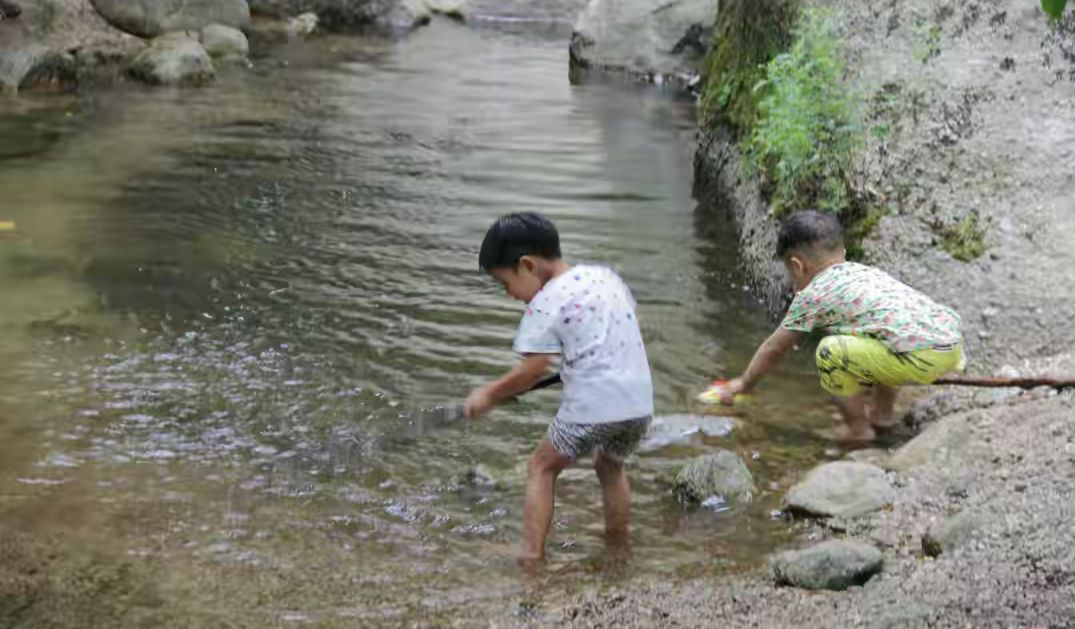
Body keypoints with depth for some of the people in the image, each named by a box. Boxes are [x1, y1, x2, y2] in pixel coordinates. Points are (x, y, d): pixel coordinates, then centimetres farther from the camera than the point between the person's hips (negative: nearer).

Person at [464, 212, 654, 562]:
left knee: (542, 468, 13)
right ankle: (618, 548, 36)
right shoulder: (607, 277, 14)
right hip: (639, 402, 7)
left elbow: (533, 371, -8)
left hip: (592, 406, -7)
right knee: (610, 466, 31)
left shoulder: (547, 303, -6)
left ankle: (532, 556, 5)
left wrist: (488, 394, 5)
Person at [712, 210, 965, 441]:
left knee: (830, 351, -3)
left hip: (924, 356, -8)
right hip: (954, 339, 8)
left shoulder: (812, 295, 6)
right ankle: (881, 412, 38)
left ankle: (858, 430, 11)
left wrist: (743, 384, 34)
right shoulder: (867, 272, 27)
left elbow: (774, 349, 18)